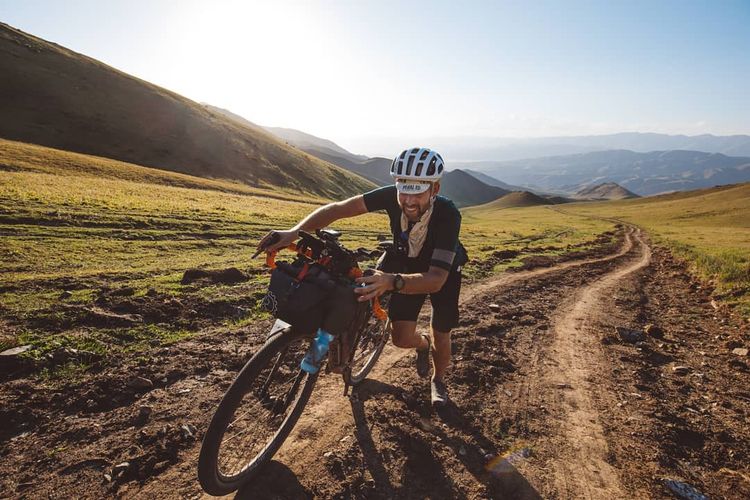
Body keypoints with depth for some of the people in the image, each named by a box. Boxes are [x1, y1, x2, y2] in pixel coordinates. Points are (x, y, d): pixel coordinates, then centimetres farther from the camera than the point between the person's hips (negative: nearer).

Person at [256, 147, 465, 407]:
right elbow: (336, 209, -33)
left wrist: (392, 282, -66)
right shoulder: (391, 196, -32)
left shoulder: (448, 214, -40)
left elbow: (436, 279, -48)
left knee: (440, 337, 0)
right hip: (407, 263, 2)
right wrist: (294, 232, -48)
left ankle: (438, 381, 36)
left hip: (443, 270, -2)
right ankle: (422, 344, 34)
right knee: (401, 337, -6)